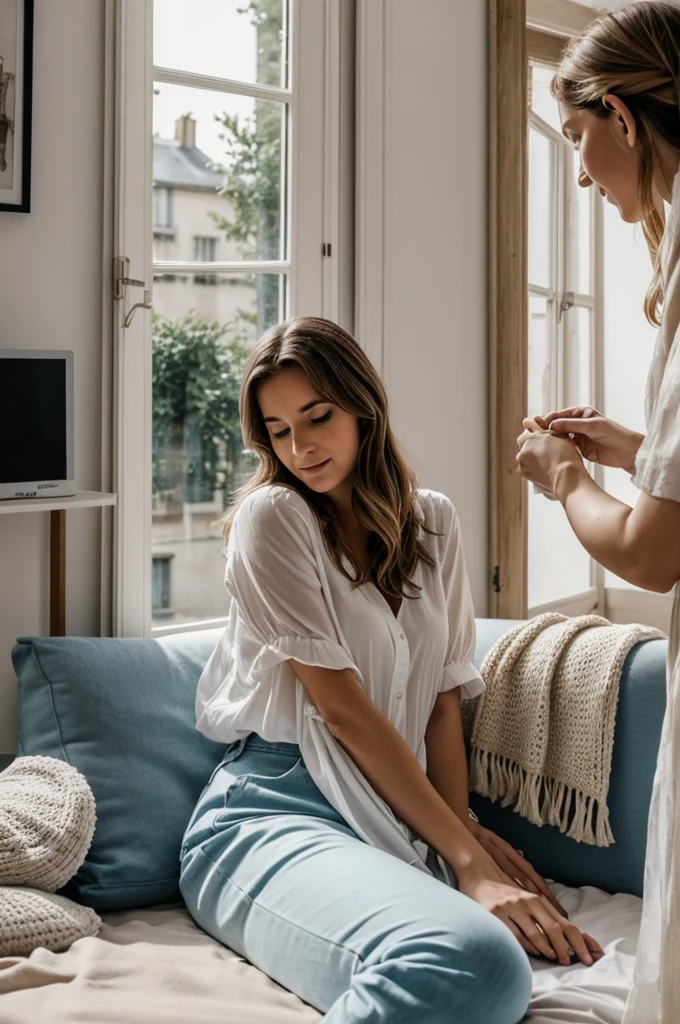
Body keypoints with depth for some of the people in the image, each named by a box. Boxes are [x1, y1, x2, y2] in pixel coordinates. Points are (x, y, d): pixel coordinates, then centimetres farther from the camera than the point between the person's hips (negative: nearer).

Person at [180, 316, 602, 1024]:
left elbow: (444, 697, 13)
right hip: (275, 810, -5)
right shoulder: (270, 515, -1)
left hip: (395, 826, 5)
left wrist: (465, 834, -3)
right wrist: (465, 857, -10)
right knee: (471, 962, -36)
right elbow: (340, 706, -8)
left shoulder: (432, 522, 17)